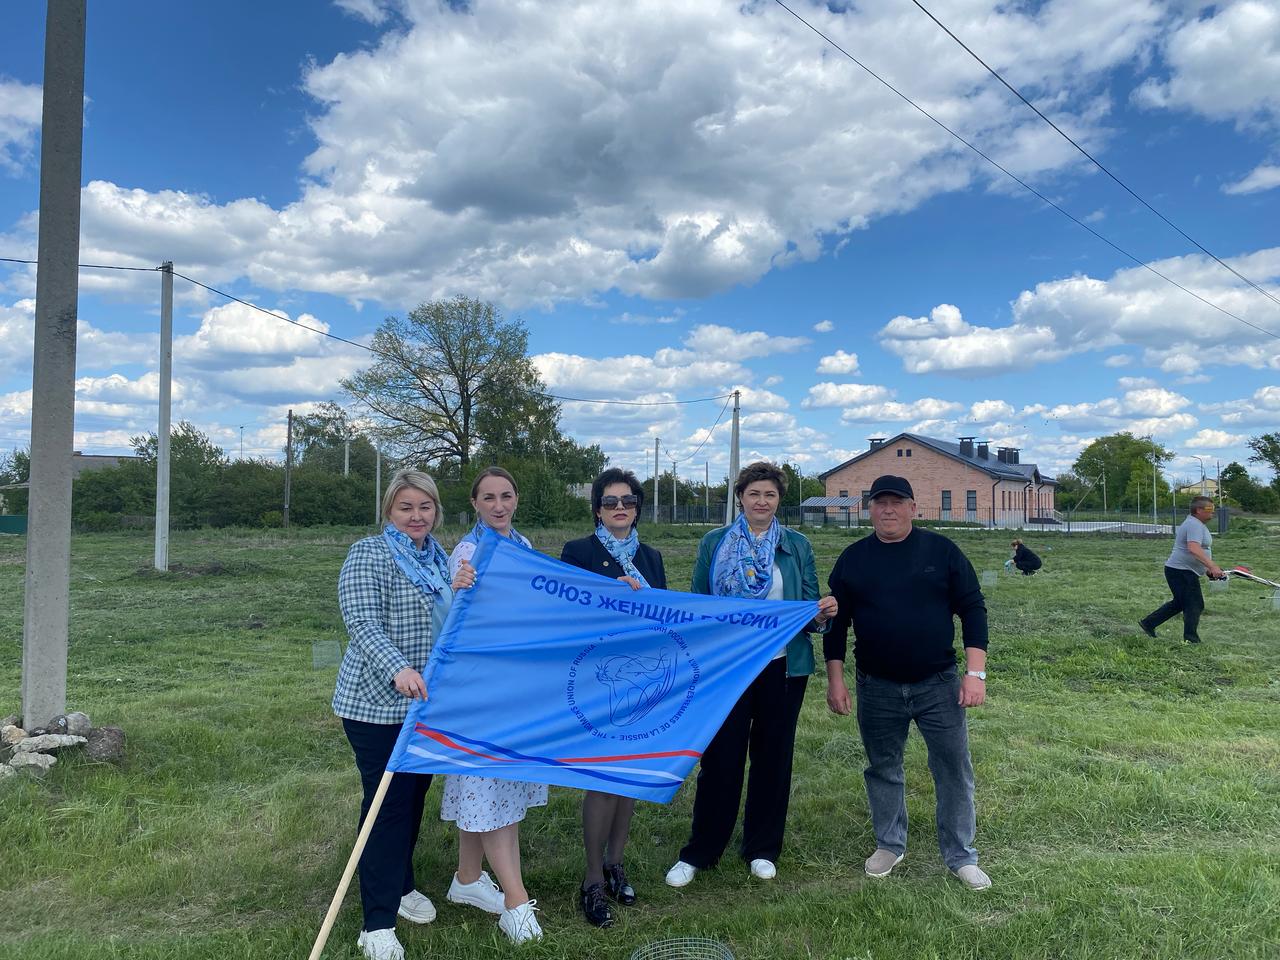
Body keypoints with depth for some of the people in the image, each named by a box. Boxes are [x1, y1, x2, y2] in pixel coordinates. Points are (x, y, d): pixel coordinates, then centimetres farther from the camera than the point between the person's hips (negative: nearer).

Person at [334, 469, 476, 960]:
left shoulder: (437, 558, 11)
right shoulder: (369, 555, -10)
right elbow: (363, 626, -20)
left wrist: (459, 591, -6)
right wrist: (398, 669, -35)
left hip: (426, 702, 7)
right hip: (377, 703, -7)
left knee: (415, 797, 16)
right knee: (387, 803, -3)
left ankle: (401, 886, 36)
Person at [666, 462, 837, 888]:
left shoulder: (797, 546, 4)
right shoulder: (714, 543, 3)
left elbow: (809, 609, 4)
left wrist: (821, 614, -17)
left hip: (782, 668, 1)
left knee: (773, 756, 11)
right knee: (719, 757, 2)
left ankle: (763, 849, 28)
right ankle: (698, 852, 18)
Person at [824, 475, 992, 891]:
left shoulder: (941, 551, -2)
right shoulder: (853, 558, 2)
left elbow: (972, 610, -1)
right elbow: (837, 622, 5)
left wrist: (975, 672, -8)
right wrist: (835, 678, 0)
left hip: (938, 684, -1)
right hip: (877, 688, 1)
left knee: (954, 770, 3)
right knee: (883, 769, 12)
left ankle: (961, 856, 19)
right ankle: (889, 845, 31)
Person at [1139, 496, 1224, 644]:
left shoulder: (1197, 524, 17)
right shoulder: (1194, 525, -18)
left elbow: (1197, 549, 26)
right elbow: (1194, 549, -34)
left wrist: (1208, 569, 20)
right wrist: (1212, 566, -39)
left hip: (1180, 571, 11)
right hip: (1182, 571, -11)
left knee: (1180, 603, 20)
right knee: (1195, 606, -5)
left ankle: (1148, 623, 24)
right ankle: (1191, 640, 1)